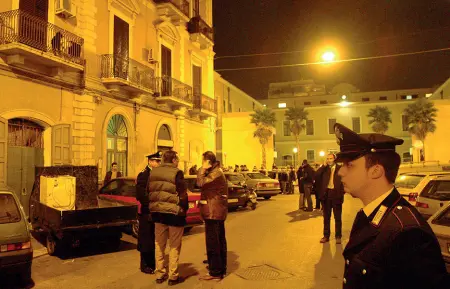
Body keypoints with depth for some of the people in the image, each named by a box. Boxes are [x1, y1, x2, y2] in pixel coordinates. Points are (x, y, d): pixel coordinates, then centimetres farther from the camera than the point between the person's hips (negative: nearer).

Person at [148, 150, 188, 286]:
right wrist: (185, 208, 0)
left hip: (158, 212, 6)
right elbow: (182, 194, -14)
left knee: (159, 245, 17)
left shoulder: (153, 172, 7)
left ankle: (160, 274, 24)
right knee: (174, 246, 7)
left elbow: (149, 192, 11)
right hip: (174, 212, -6)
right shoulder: (176, 173, -13)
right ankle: (173, 276, 13)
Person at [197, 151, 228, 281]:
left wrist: (203, 168, -16)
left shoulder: (216, 173, -17)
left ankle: (215, 272, 3)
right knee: (220, 241, 16)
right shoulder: (216, 172, 16)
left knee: (212, 242, -5)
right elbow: (203, 184, 14)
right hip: (218, 212, 11)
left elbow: (200, 183, -27)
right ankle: (221, 269, 28)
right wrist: (204, 170, 7)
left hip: (213, 213, -11)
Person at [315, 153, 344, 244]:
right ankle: (326, 236, 20)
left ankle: (338, 236, 17)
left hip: (336, 194, -2)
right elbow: (316, 175, -11)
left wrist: (342, 192, -9)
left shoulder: (340, 168, 0)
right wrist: (324, 166, -11)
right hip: (326, 194, 2)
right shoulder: (324, 169, 6)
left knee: (338, 217, 7)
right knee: (326, 217, 11)